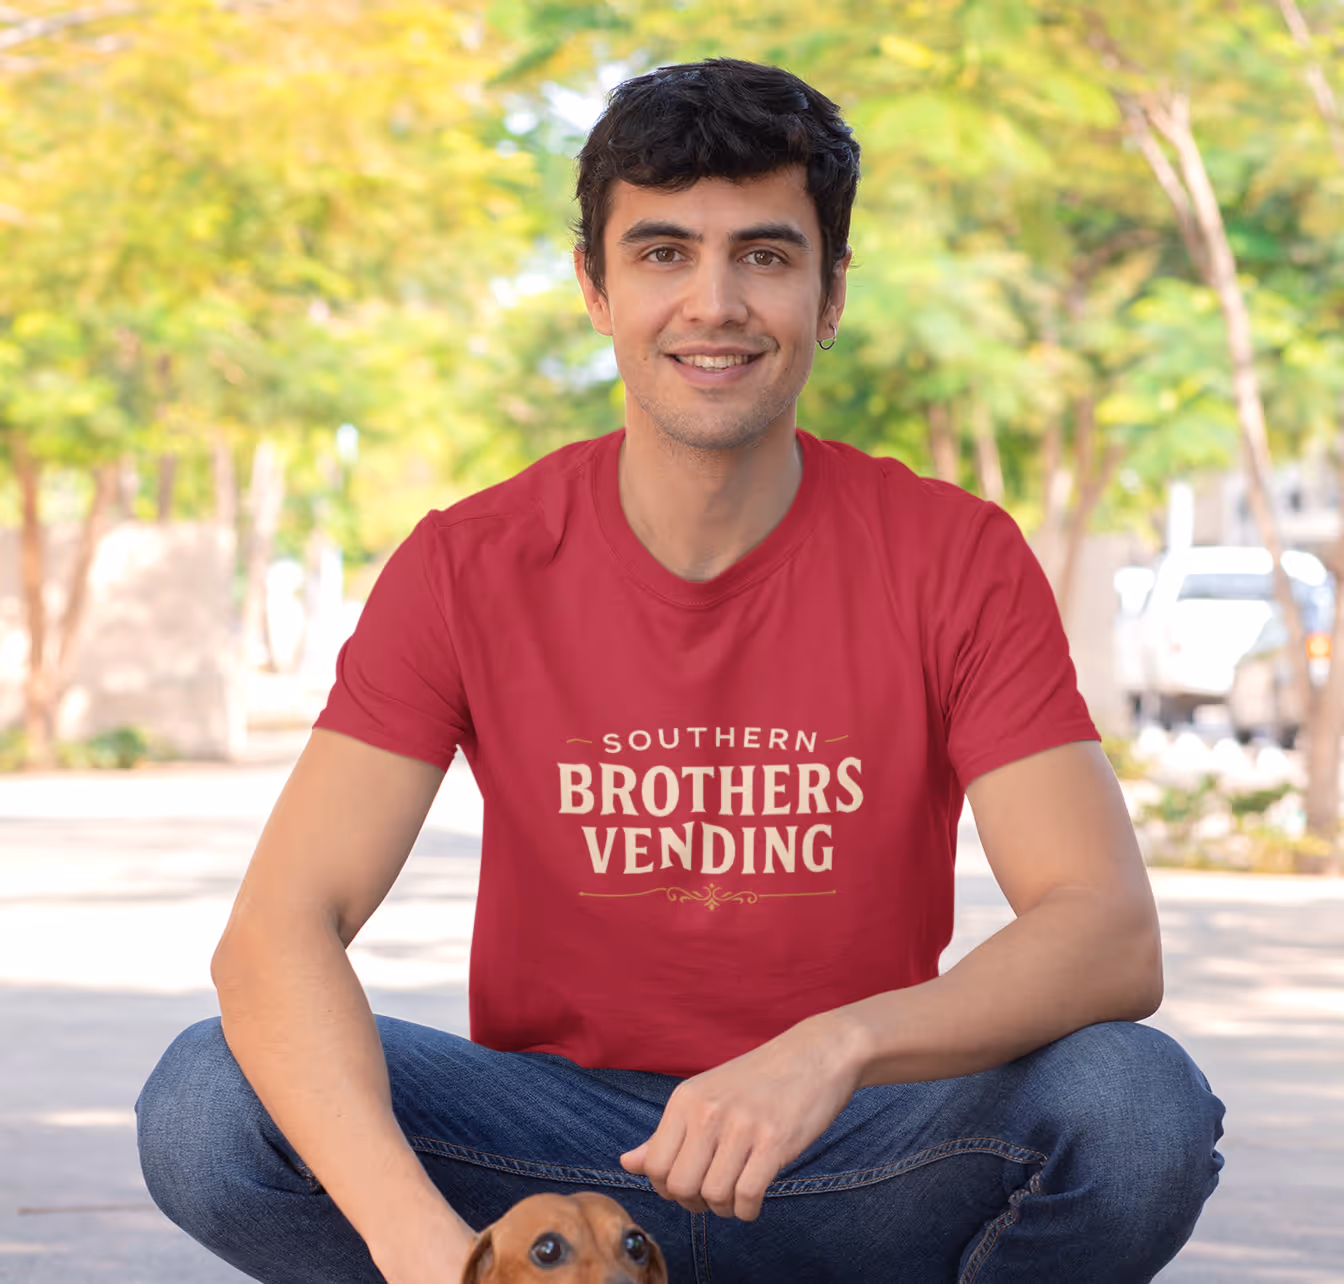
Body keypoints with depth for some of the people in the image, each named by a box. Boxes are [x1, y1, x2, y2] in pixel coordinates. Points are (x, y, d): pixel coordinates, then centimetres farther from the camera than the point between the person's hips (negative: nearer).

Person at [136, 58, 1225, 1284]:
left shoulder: (957, 559, -8)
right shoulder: (468, 570, -7)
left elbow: (1112, 937, -18)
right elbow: (279, 929, -18)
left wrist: (837, 1049, -38)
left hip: (854, 1163, 0)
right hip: (554, 1151, 0)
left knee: (1142, 1109, -30)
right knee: (205, 1110, -26)